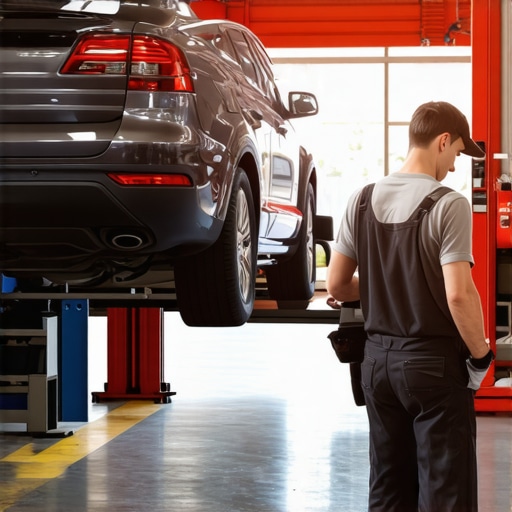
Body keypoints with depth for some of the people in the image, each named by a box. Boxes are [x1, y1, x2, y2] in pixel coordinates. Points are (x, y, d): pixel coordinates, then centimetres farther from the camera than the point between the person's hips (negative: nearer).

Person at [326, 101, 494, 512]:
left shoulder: (363, 201, 4)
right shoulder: (448, 205, -15)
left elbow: (336, 285, 8)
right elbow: (458, 294, -20)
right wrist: (481, 354, -8)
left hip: (379, 358, 6)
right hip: (434, 362, -6)